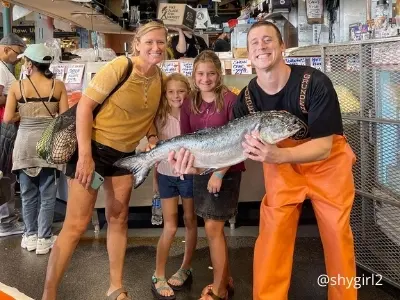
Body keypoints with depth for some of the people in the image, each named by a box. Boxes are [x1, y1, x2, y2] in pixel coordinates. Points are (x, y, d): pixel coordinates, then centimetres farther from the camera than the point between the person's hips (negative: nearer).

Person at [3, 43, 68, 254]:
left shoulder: (17, 86, -1)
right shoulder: (58, 85, -3)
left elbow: (7, 119, -2)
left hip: (25, 142, 1)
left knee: (28, 193, 14)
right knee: (47, 194, 7)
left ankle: (30, 236, 23)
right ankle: (44, 239, 11)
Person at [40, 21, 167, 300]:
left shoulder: (160, 76, 2)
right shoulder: (120, 67, -19)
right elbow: (84, 105, -19)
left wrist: (152, 136, -3)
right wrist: (85, 155, -23)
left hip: (125, 153, 7)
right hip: (94, 146, -7)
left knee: (119, 219, 13)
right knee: (76, 224, -6)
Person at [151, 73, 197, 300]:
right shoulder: (161, 118, -2)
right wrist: (155, 178, 9)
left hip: (190, 174, 0)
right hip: (167, 176, 1)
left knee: (190, 222, 12)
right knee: (170, 227, 1)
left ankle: (186, 269, 30)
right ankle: (159, 277, 13)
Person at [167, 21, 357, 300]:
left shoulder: (315, 82, -28)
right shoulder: (247, 98, -17)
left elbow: (323, 147, -30)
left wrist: (276, 155, -47)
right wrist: (198, 166, -33)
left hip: (328, 164, -2)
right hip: (281, 165, 2)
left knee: (337, 234, 5)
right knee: (272, 234, -3)